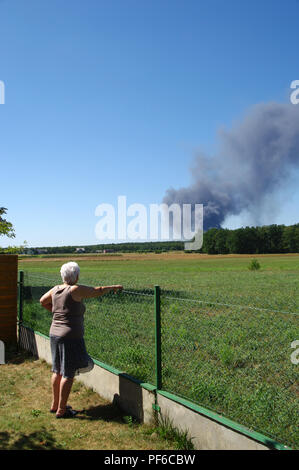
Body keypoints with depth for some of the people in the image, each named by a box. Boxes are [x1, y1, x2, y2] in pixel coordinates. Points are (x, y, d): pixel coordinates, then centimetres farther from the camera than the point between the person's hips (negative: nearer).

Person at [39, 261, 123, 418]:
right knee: (68, 374, 2)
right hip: (71, 338, -8)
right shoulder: (76, 290, -17)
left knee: (57, 371, 19)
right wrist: (113, 287, 6)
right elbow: (98, 291, -9)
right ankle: (61, 410, 10)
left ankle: (55, 405, 32)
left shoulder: (56, 289, 4)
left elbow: (43, 301, 21)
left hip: (55, 334, 8)